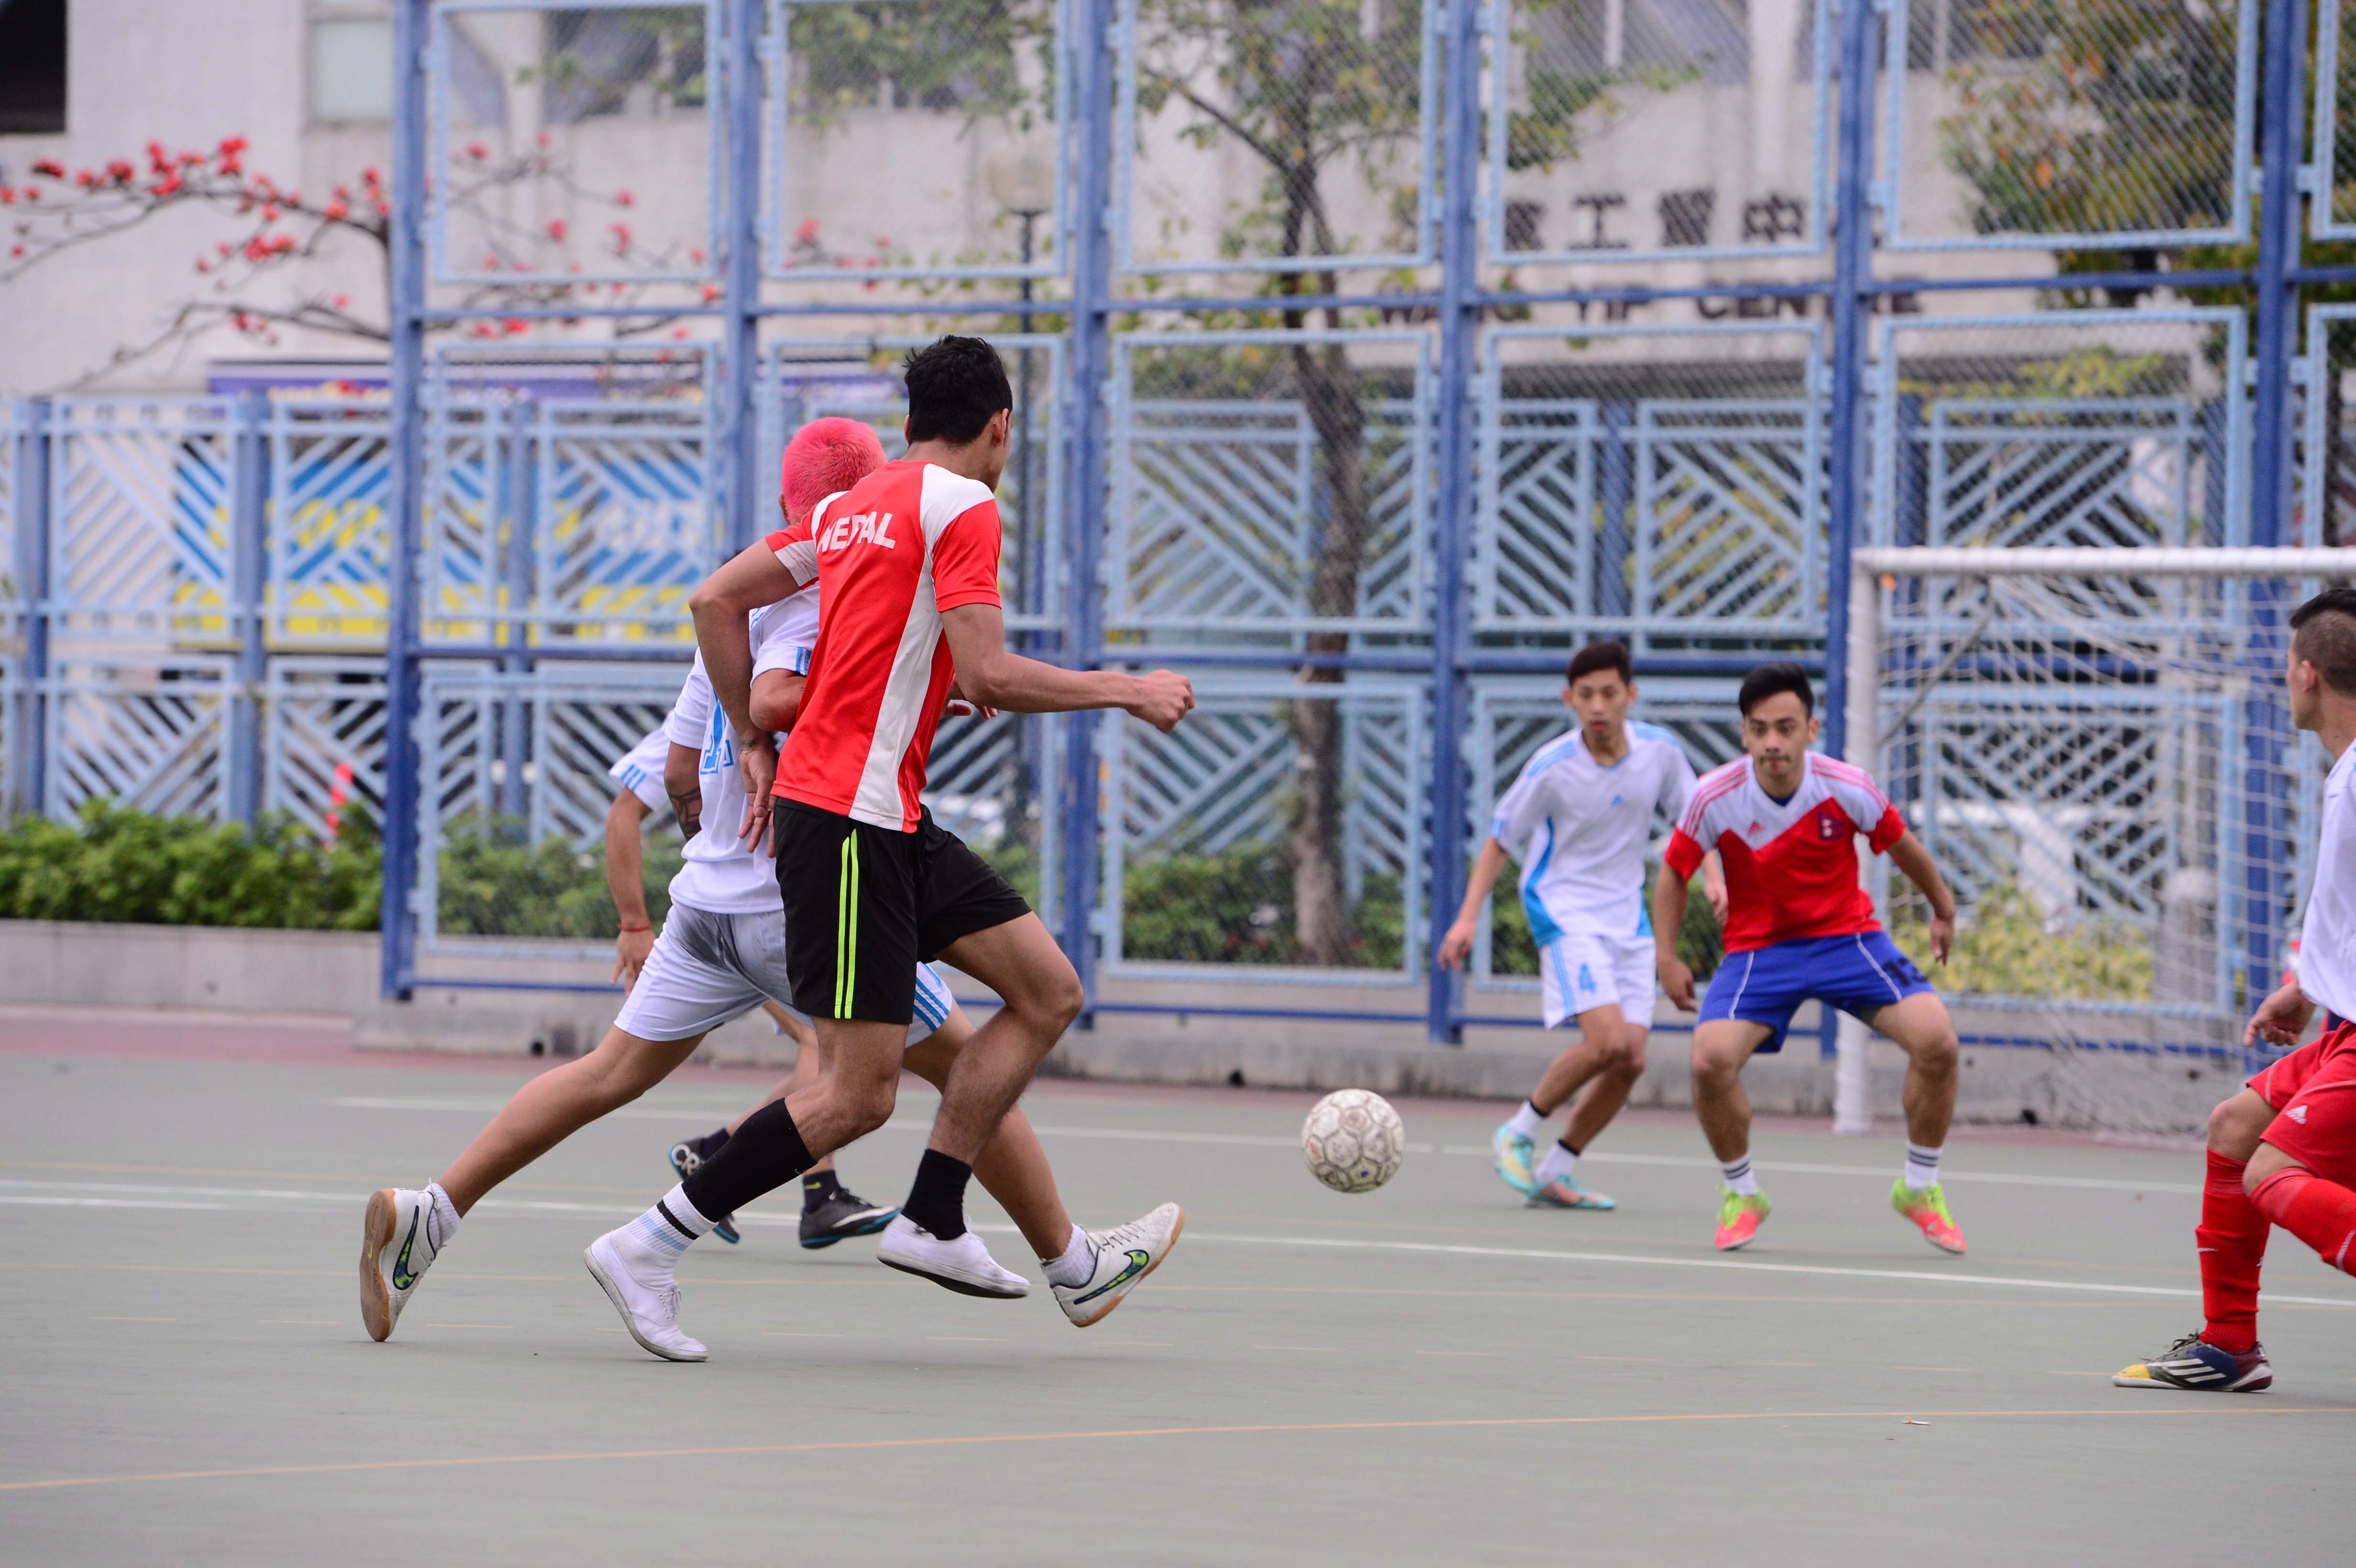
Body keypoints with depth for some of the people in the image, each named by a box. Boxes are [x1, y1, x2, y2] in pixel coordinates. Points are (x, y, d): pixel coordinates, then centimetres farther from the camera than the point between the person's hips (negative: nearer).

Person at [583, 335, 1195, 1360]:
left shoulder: (853, 507, 16)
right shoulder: (962, 507, -9)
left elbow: (714, 601, 15)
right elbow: (987, 677, -18)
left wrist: (752, 741, 20)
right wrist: (1127, 691, -7)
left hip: (892, 825, 10)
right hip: (846, 821, -10)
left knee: (1049, 991, 8)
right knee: (860, 1095, -10)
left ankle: (931, 1222, 7)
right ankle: (650, 1248, -5)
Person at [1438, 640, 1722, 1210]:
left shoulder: (1661, 750, -4)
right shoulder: (1551, 768, -15)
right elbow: (1501, 840, -3)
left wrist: (1712, 877, -5)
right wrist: (1469, 917, -9)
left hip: (1628, 917, 5)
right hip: (1563, 910, -5)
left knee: (1631, 1060, -3)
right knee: (1607, 1040, -22)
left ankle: (1554, 1175, 10)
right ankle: (1518, 1135, 0)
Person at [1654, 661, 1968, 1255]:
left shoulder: (1847, 789, -17)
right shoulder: (1715, 798, -18)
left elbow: (1901, 846, 4)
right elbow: (1674, 873, 1)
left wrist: (1943, 910, 18)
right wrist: (1667, 959, -5)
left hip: (1848, 935, 0)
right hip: (1758, 948, 0)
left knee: (1936, 1042, -20)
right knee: (1711, 1060, -26)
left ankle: (1919, 1189, 4)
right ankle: (1741, 1195, 3)